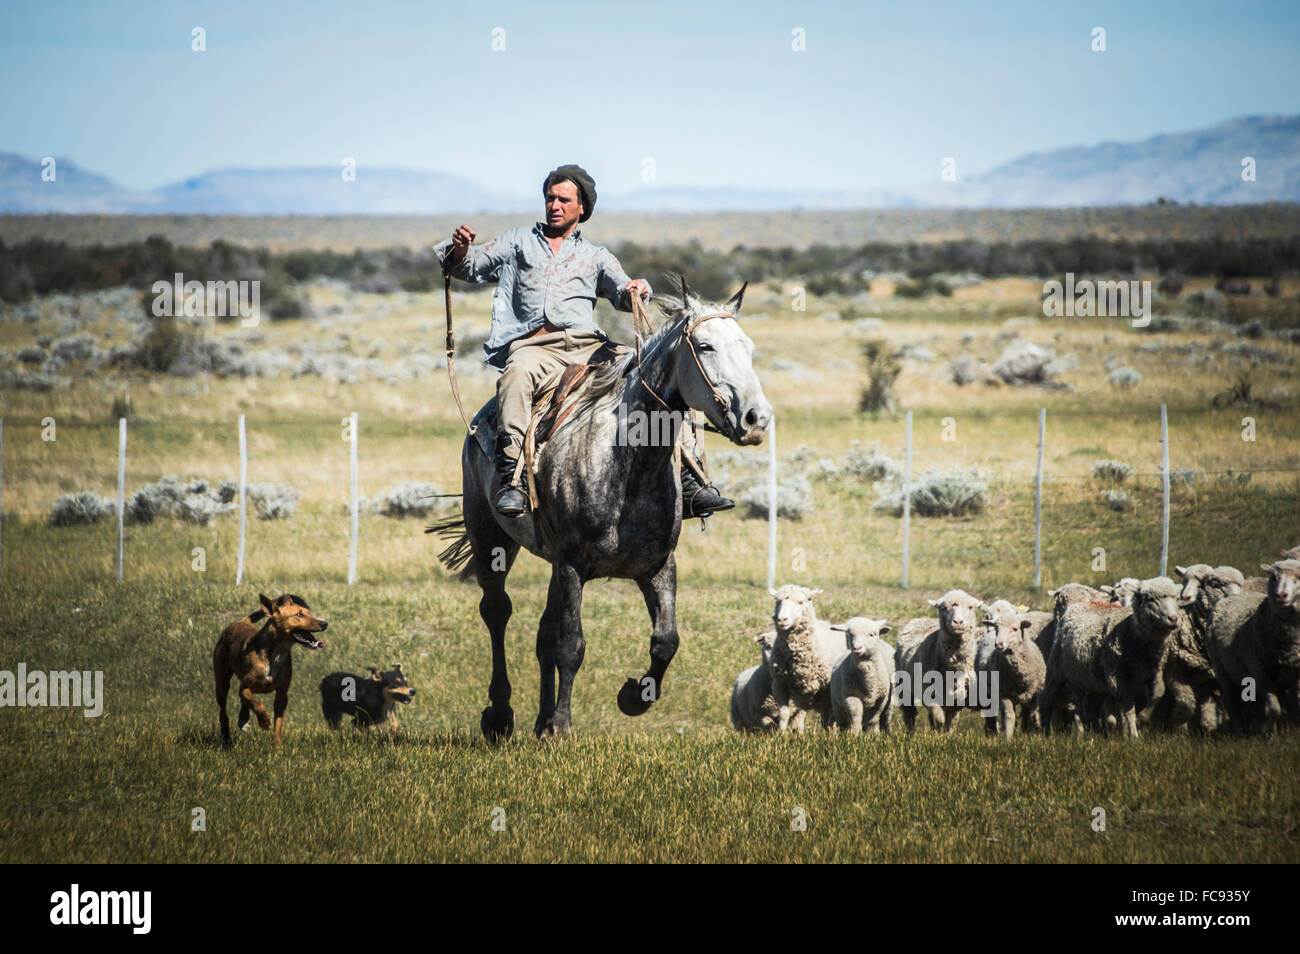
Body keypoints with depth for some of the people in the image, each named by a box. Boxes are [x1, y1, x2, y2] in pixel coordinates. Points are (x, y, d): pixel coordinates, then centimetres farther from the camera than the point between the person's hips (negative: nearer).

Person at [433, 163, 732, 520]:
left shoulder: (597, 257, 26)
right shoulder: (518, 242, 26)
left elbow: (621, 295, 12)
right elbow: (470, 267, 20)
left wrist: (637, 290, -12)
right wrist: (459, 250, -3)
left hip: (587, 345, 2)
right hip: (532, 345, -2)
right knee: (517, 374, -39)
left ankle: (687, 485, -18)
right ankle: (511, 479, -48)